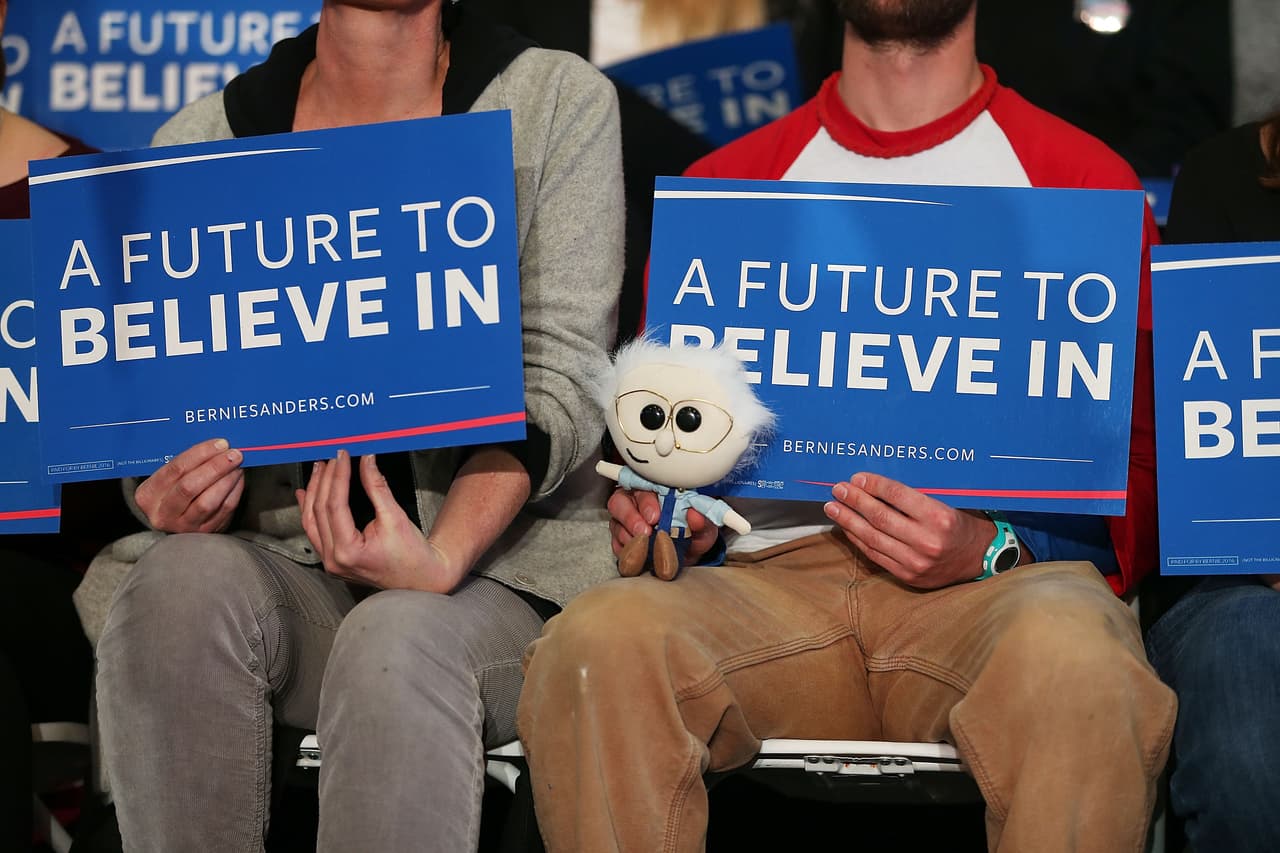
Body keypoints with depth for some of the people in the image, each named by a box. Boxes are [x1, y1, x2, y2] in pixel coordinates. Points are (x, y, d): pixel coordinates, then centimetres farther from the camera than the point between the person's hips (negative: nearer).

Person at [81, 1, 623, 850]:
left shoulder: (562, 103, 2)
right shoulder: (199, 141, 8)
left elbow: (560, 380, -6)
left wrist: (441, 561, -23)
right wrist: (171, 496, -16)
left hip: (500, 564, -2)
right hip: (282, 559, 2)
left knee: (397, 643, -35)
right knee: (181, 580, -31)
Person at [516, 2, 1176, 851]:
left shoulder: (1087, 182, 13)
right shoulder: (722, 186, 21)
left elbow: (1141, 486, 9)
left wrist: (991, 550, -11)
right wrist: (662, 514, -2)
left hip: (1002, 576, -2)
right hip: (778, 575, 2)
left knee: (1070, 657, -39)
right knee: (604, 635, -32)